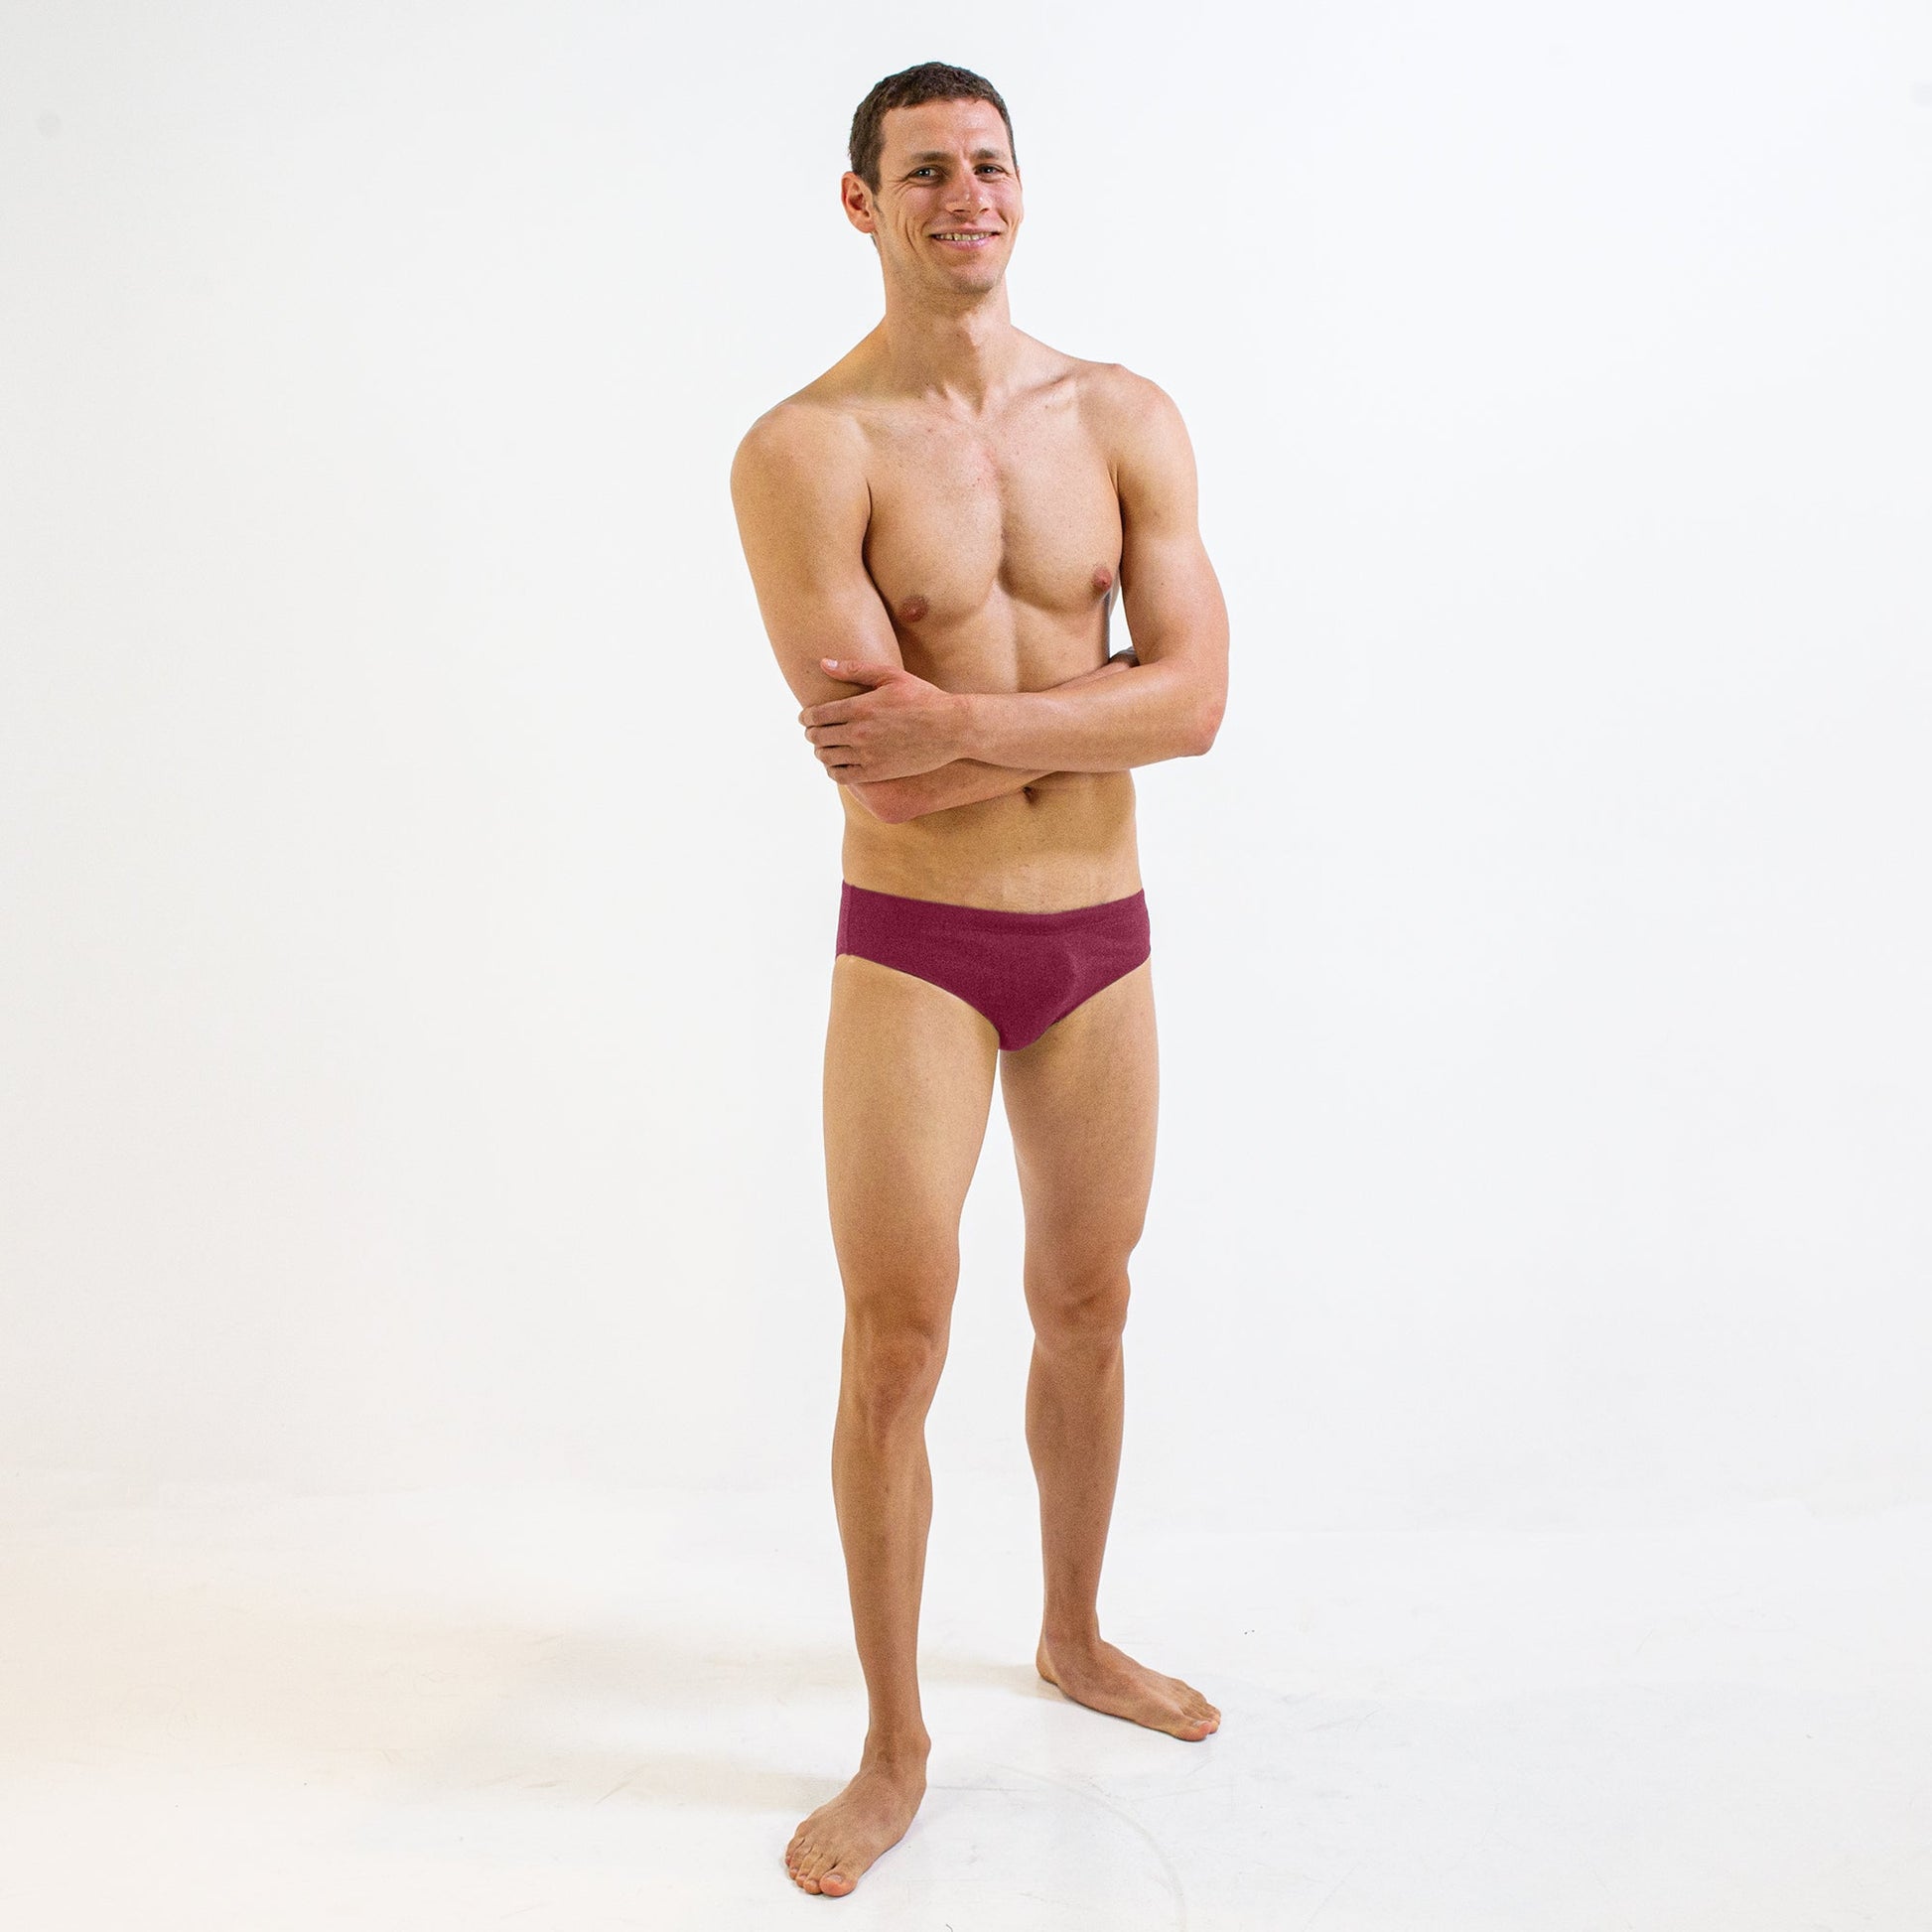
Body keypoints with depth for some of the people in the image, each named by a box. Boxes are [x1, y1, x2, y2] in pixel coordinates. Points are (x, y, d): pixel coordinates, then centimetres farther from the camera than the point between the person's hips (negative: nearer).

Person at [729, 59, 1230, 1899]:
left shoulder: (1125, 419, 3)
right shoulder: (804, 451, -9)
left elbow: (1195, 702, -8)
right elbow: (879, 776, -17)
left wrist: (968, 720, -20)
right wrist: (1095, 701, -11)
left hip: (1100, 938, 4)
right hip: (914, 944, -3)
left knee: (1086, 1309, 16)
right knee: (895, 1343, -2)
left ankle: (1075, 1638, 40)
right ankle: (894, 1748, 18)